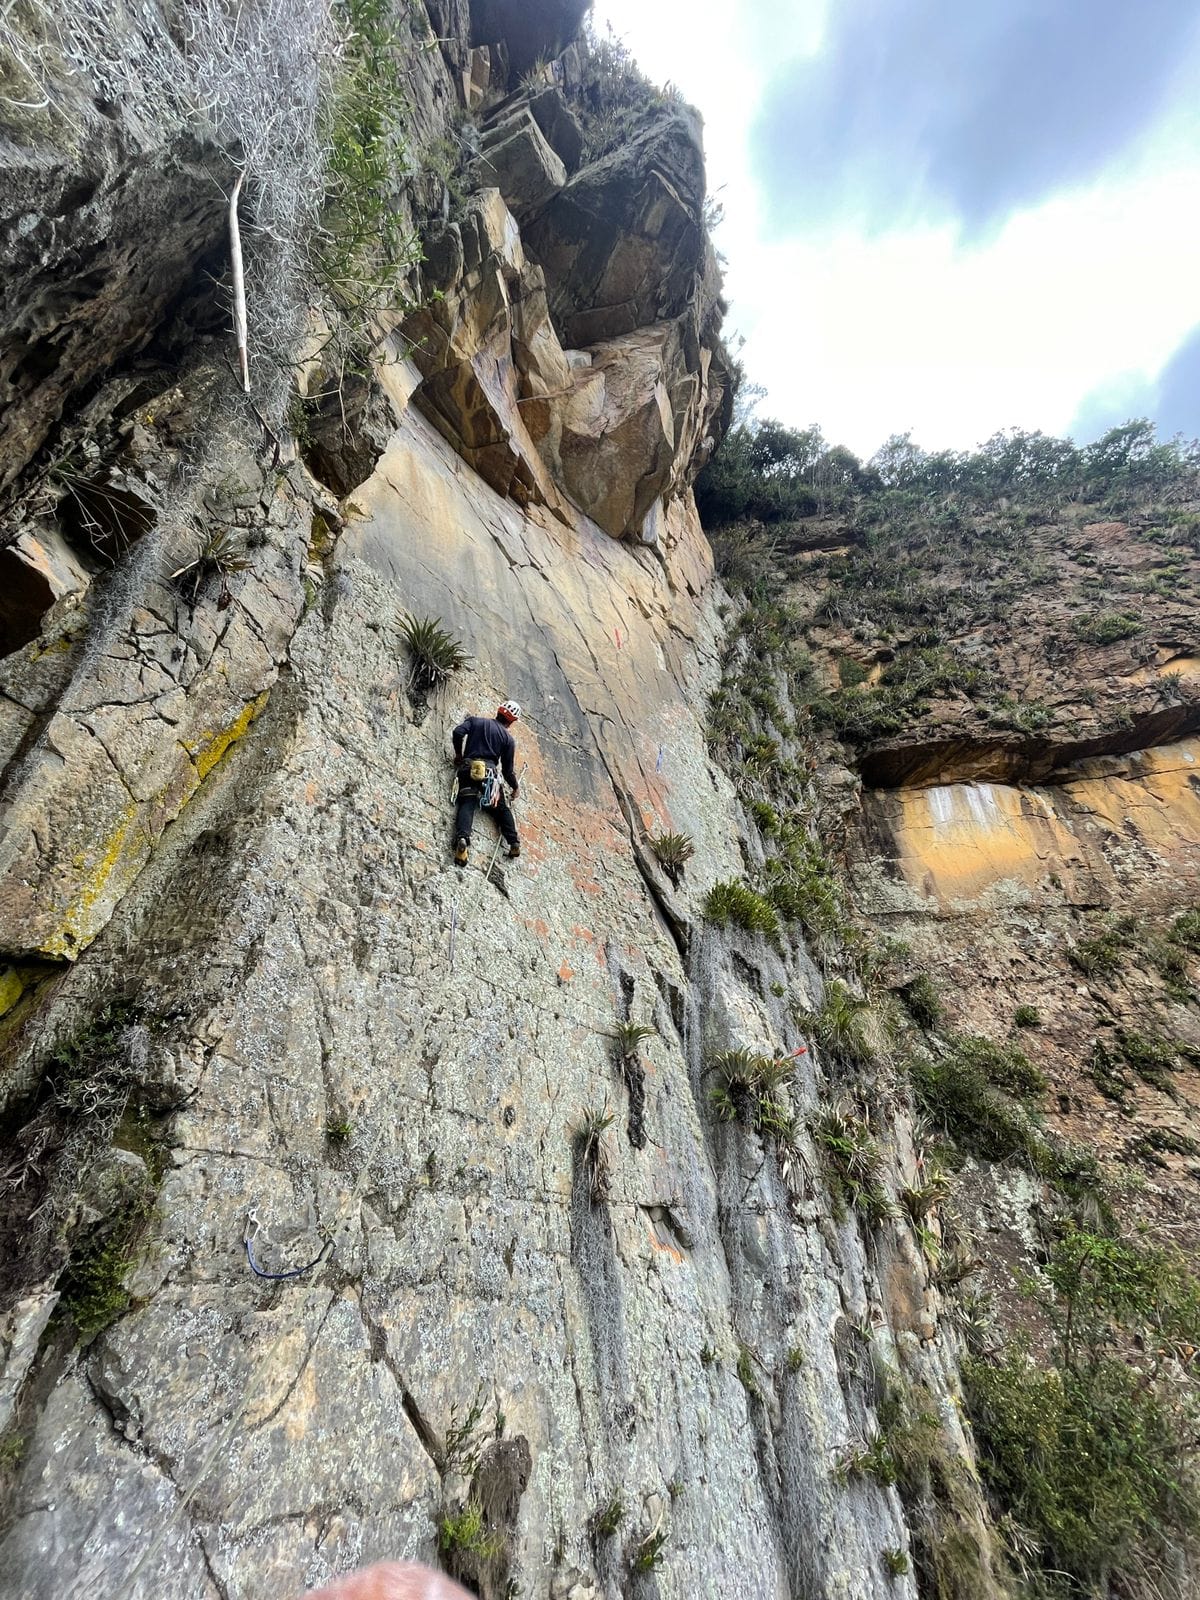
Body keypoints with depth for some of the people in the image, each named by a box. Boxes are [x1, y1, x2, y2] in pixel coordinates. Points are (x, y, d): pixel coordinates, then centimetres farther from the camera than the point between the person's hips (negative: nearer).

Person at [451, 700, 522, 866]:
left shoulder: (475, 720, 18)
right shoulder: (508, 739, 15)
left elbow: (458, 733, 0)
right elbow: (507, 770, 14)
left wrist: (458, 753, 17)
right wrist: (516, 787, 30)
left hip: (469, 768, 1)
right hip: (489, 772, 0)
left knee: (467, 804, -11)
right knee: (503, 808, 13)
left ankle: (462, 838, -38)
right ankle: (514, 843, -2)